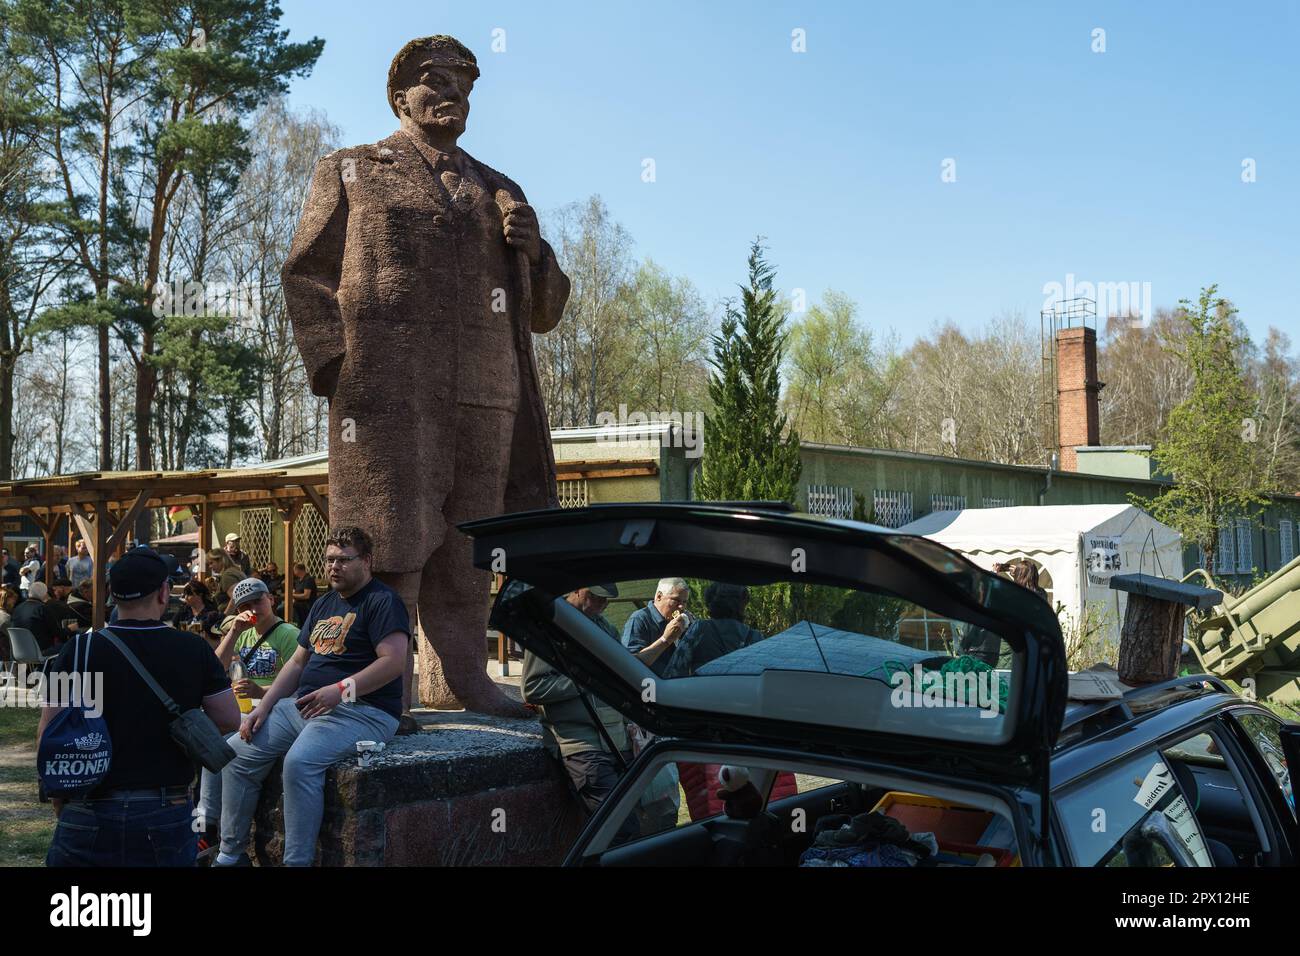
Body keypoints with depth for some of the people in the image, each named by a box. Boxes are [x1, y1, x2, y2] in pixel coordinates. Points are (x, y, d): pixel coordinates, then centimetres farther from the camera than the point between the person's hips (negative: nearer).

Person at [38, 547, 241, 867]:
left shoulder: (79, 651, -8)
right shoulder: (195, 650, -5)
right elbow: (229, 720, 0)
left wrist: (60, 801, 6)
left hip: (91, 813, -1)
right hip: (169, 812, 1)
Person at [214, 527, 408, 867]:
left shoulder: (382, 601, -7)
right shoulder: (323, 605, 20)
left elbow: (394, 661, -19)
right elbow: (298, 662, 22)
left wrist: (340, 690, -27)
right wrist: (263, 708, 9)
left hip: (361, 709, -9)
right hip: (304, 705, 9)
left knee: (300, 762, -33)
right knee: (239, 752, -2)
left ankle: (297, 861, -24)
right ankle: (230, 855, 7)